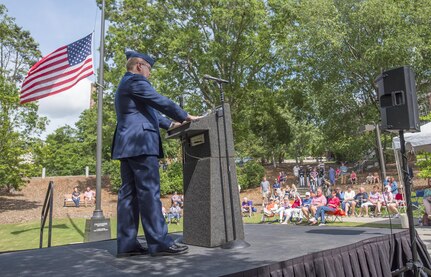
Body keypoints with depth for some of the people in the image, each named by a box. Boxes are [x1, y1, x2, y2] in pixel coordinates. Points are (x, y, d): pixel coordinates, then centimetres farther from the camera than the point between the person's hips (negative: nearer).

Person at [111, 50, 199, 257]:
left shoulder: (124, 85, 28)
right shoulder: (136, 81, -4)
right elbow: (160, 102, -9)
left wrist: (169, 124, 25)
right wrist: (185, 116, 1)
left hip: (126, 146, 10)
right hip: (140, 144, -10)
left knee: (129, 193, 5)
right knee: (149, 192, -11)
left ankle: (126, 244, 7)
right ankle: (159, 242, -8)